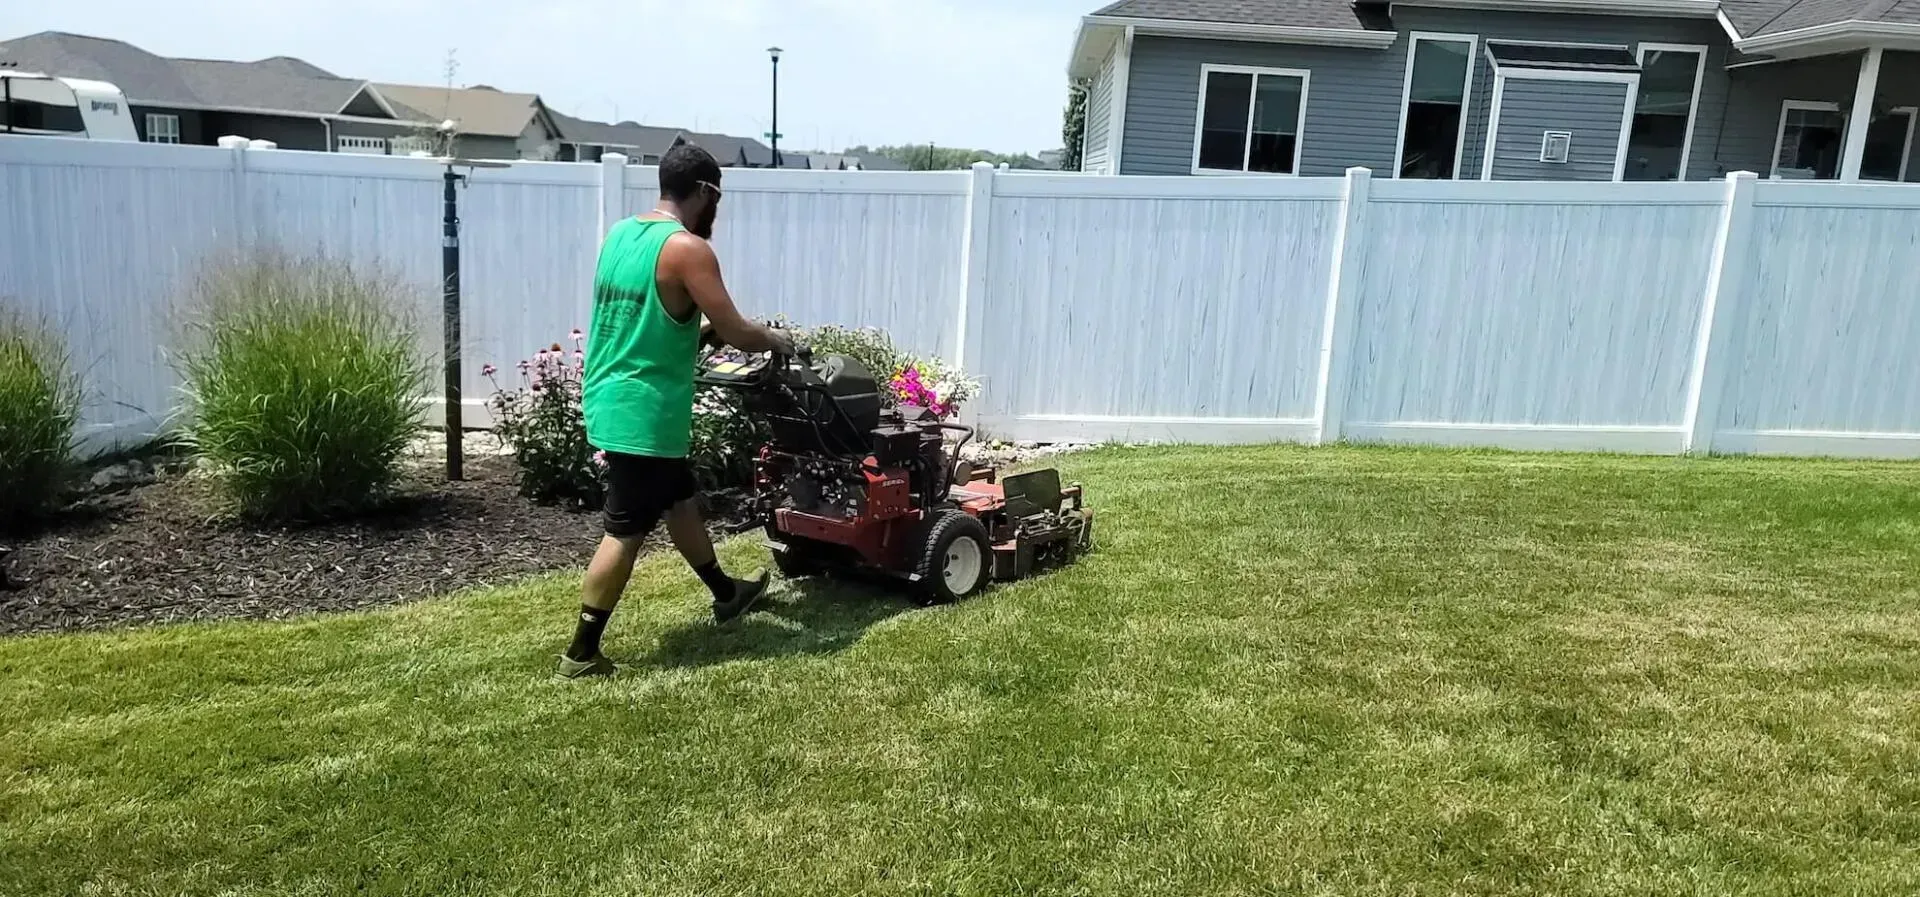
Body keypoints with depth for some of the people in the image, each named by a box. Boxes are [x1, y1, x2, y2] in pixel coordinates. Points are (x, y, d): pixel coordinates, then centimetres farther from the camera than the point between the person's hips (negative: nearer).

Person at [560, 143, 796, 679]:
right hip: (644, 413, -9)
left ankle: (726, 594, 41)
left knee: (681, 500, 23)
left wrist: (701, 331, 22)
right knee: (626, 532, 0)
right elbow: (736, 334, -15)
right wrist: (777, 341, 4)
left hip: (609, 400, 9)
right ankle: (581, 653, 7)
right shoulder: (687, 249, -17)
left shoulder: (620, 234, 9)